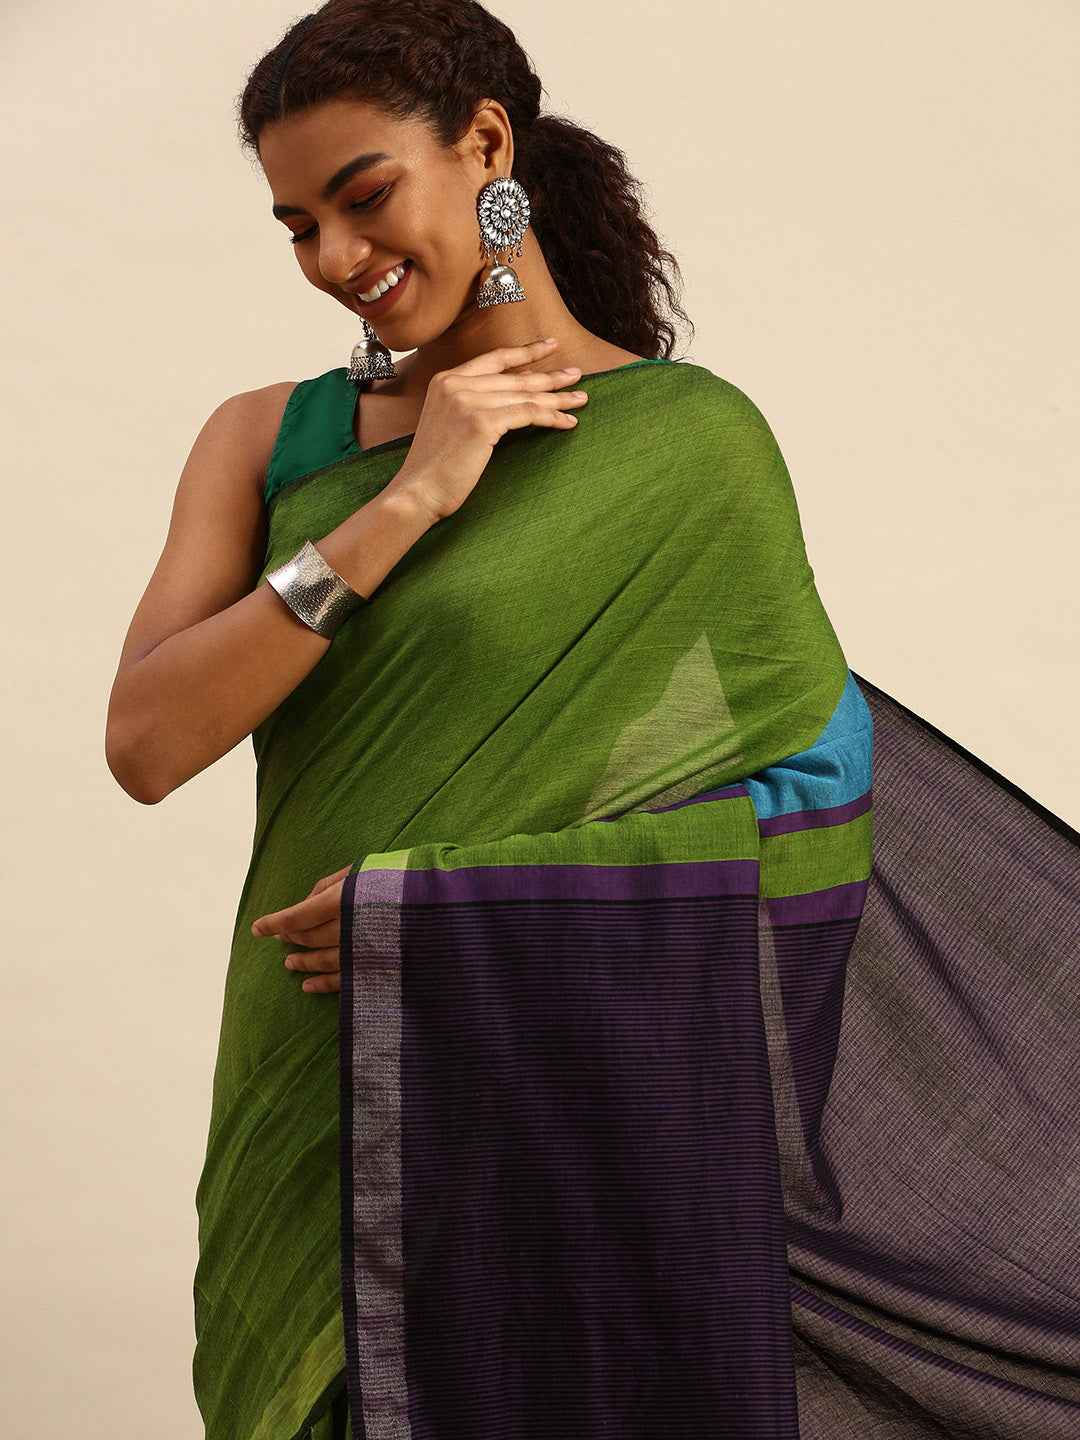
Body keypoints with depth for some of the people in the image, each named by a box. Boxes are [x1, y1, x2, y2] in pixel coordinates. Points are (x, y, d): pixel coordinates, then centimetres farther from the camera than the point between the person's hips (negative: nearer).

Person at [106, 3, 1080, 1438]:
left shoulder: (692, 439, -4)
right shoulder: (267, 440, 7)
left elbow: (821, 803, -8)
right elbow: (145, 743, -6)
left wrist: (443, 904, -15)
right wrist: (404, 504, -14)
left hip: (587, 1093, -3)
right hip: (328, 1106, 3)